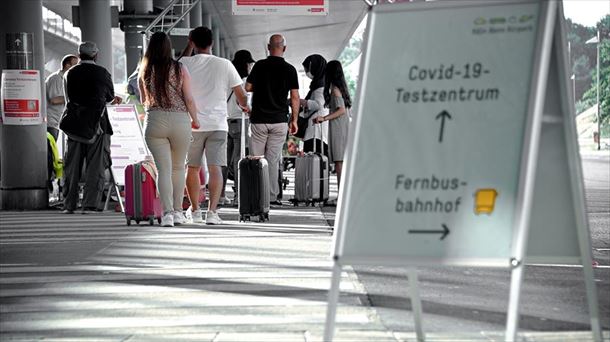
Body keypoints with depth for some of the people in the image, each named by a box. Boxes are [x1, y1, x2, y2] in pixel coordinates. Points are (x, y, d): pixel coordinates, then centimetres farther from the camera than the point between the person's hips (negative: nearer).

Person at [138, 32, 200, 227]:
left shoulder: (145, 72, 3)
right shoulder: (179, 69, -3)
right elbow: (189, 99, -5)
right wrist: (195, 119, 10)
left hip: (154, 121, 0)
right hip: (180, 121, 0)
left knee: (163, 169, -1)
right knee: (178, 167, 15)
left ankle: (167, 212, -12)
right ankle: (177, 211, 18)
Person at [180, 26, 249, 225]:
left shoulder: (186, 63, -2)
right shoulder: (224, 65, -1)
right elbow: (241, 95, 3)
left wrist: (189, 46, 24)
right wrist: (244, 105, 25)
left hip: (192, 124, 1)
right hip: (217, 124, -1)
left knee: (192, 167, 14)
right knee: (215, 168, -3)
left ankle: (195, 210, 22)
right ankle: (212, 211, -13)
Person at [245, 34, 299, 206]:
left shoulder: (260, 66, -1)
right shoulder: (290, 69, -1)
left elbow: (248, 88, 1)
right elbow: (295, 97, -1)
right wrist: (294, 120, 6)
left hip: (259, 119, 0)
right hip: (279, 121, 0)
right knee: (273, 160, 3)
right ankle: (272, 196, 2)